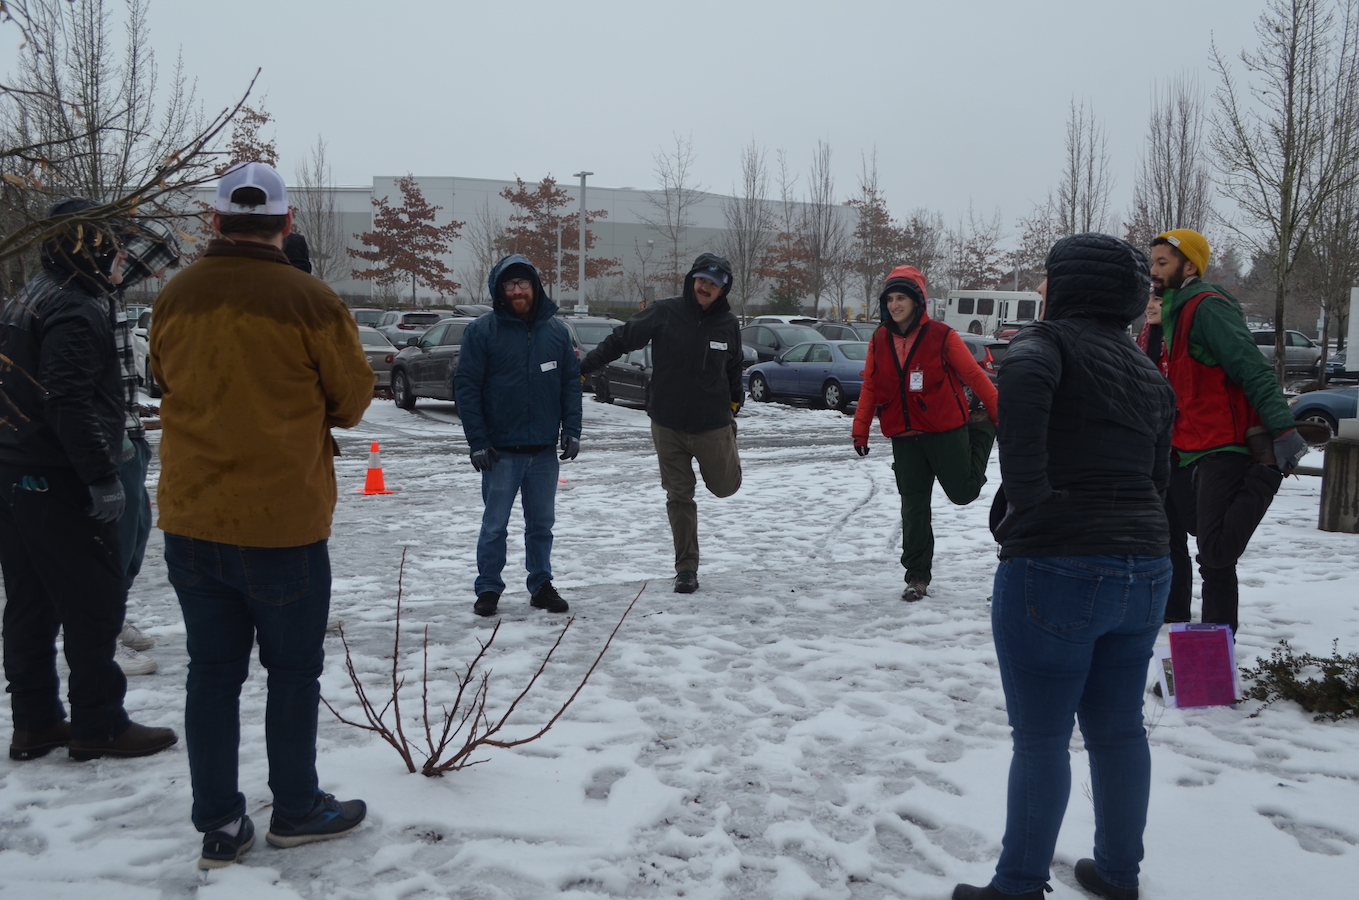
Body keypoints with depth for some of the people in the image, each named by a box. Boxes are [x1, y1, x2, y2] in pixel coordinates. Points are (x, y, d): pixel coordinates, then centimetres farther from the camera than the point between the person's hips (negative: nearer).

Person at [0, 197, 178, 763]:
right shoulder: (76, 312, -15)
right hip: (59, 483, -10)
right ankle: (98, 724, 6)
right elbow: (71, 403, -25)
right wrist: (102, 476, -24)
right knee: (95, 602, -1)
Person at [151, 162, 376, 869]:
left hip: (190, 519, 4)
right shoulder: (308, 299, -14)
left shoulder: (175, 297, 0)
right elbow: (353, 396, -3)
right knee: (293, 671, 12)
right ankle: (296, 810, 26)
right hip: (282, 521, -4)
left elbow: (167, 384, 14)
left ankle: (219, 825, 22)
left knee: (212, 671, 13)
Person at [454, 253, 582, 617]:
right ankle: (488, 589, 18)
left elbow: (571, 381, 9)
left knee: (542, 523, 13)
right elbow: (466, 386, -7)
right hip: (501, 450, -3)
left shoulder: (556, 330, 6)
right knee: (495, 525, 5)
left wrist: (572, 429, -1)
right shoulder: (482, 331, -5)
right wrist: (478, 442, -12)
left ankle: (541, 585, 25)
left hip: (545, 449, 3)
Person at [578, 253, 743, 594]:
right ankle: (686, 569, 16)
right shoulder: (664, 313, -9)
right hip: (667, 424, -1)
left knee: (725, 486, 9)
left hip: (712, 423, 1)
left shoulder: (728, 324, -1)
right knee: (679, 496, 4)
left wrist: (735, 400, 16)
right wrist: (582, 369, -7)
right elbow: (620, 340, -3)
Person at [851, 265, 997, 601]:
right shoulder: (879, 341, 2)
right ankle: (917, 577, 15)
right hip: (904, 437, 3)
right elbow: (869, 388, 8)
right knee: (913, 507, 4)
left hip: (945, 430, -3)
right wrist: (860, 430, 5)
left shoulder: (941, 335, -10)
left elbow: (974, 376, -5)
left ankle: (981, 427, 32)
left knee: (963, 492, 7)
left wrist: (1000, 416, -2)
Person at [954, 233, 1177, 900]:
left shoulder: (1050, 339, -8)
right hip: (1146, 569, 8)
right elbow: (1158, 477, 17)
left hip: (1056, 569, -8)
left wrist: (1026, 496, -29)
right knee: (1118, 728, 18)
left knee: (1041, 736, 3)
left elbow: (1023, 379, -32)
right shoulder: (1149, 373, 16)